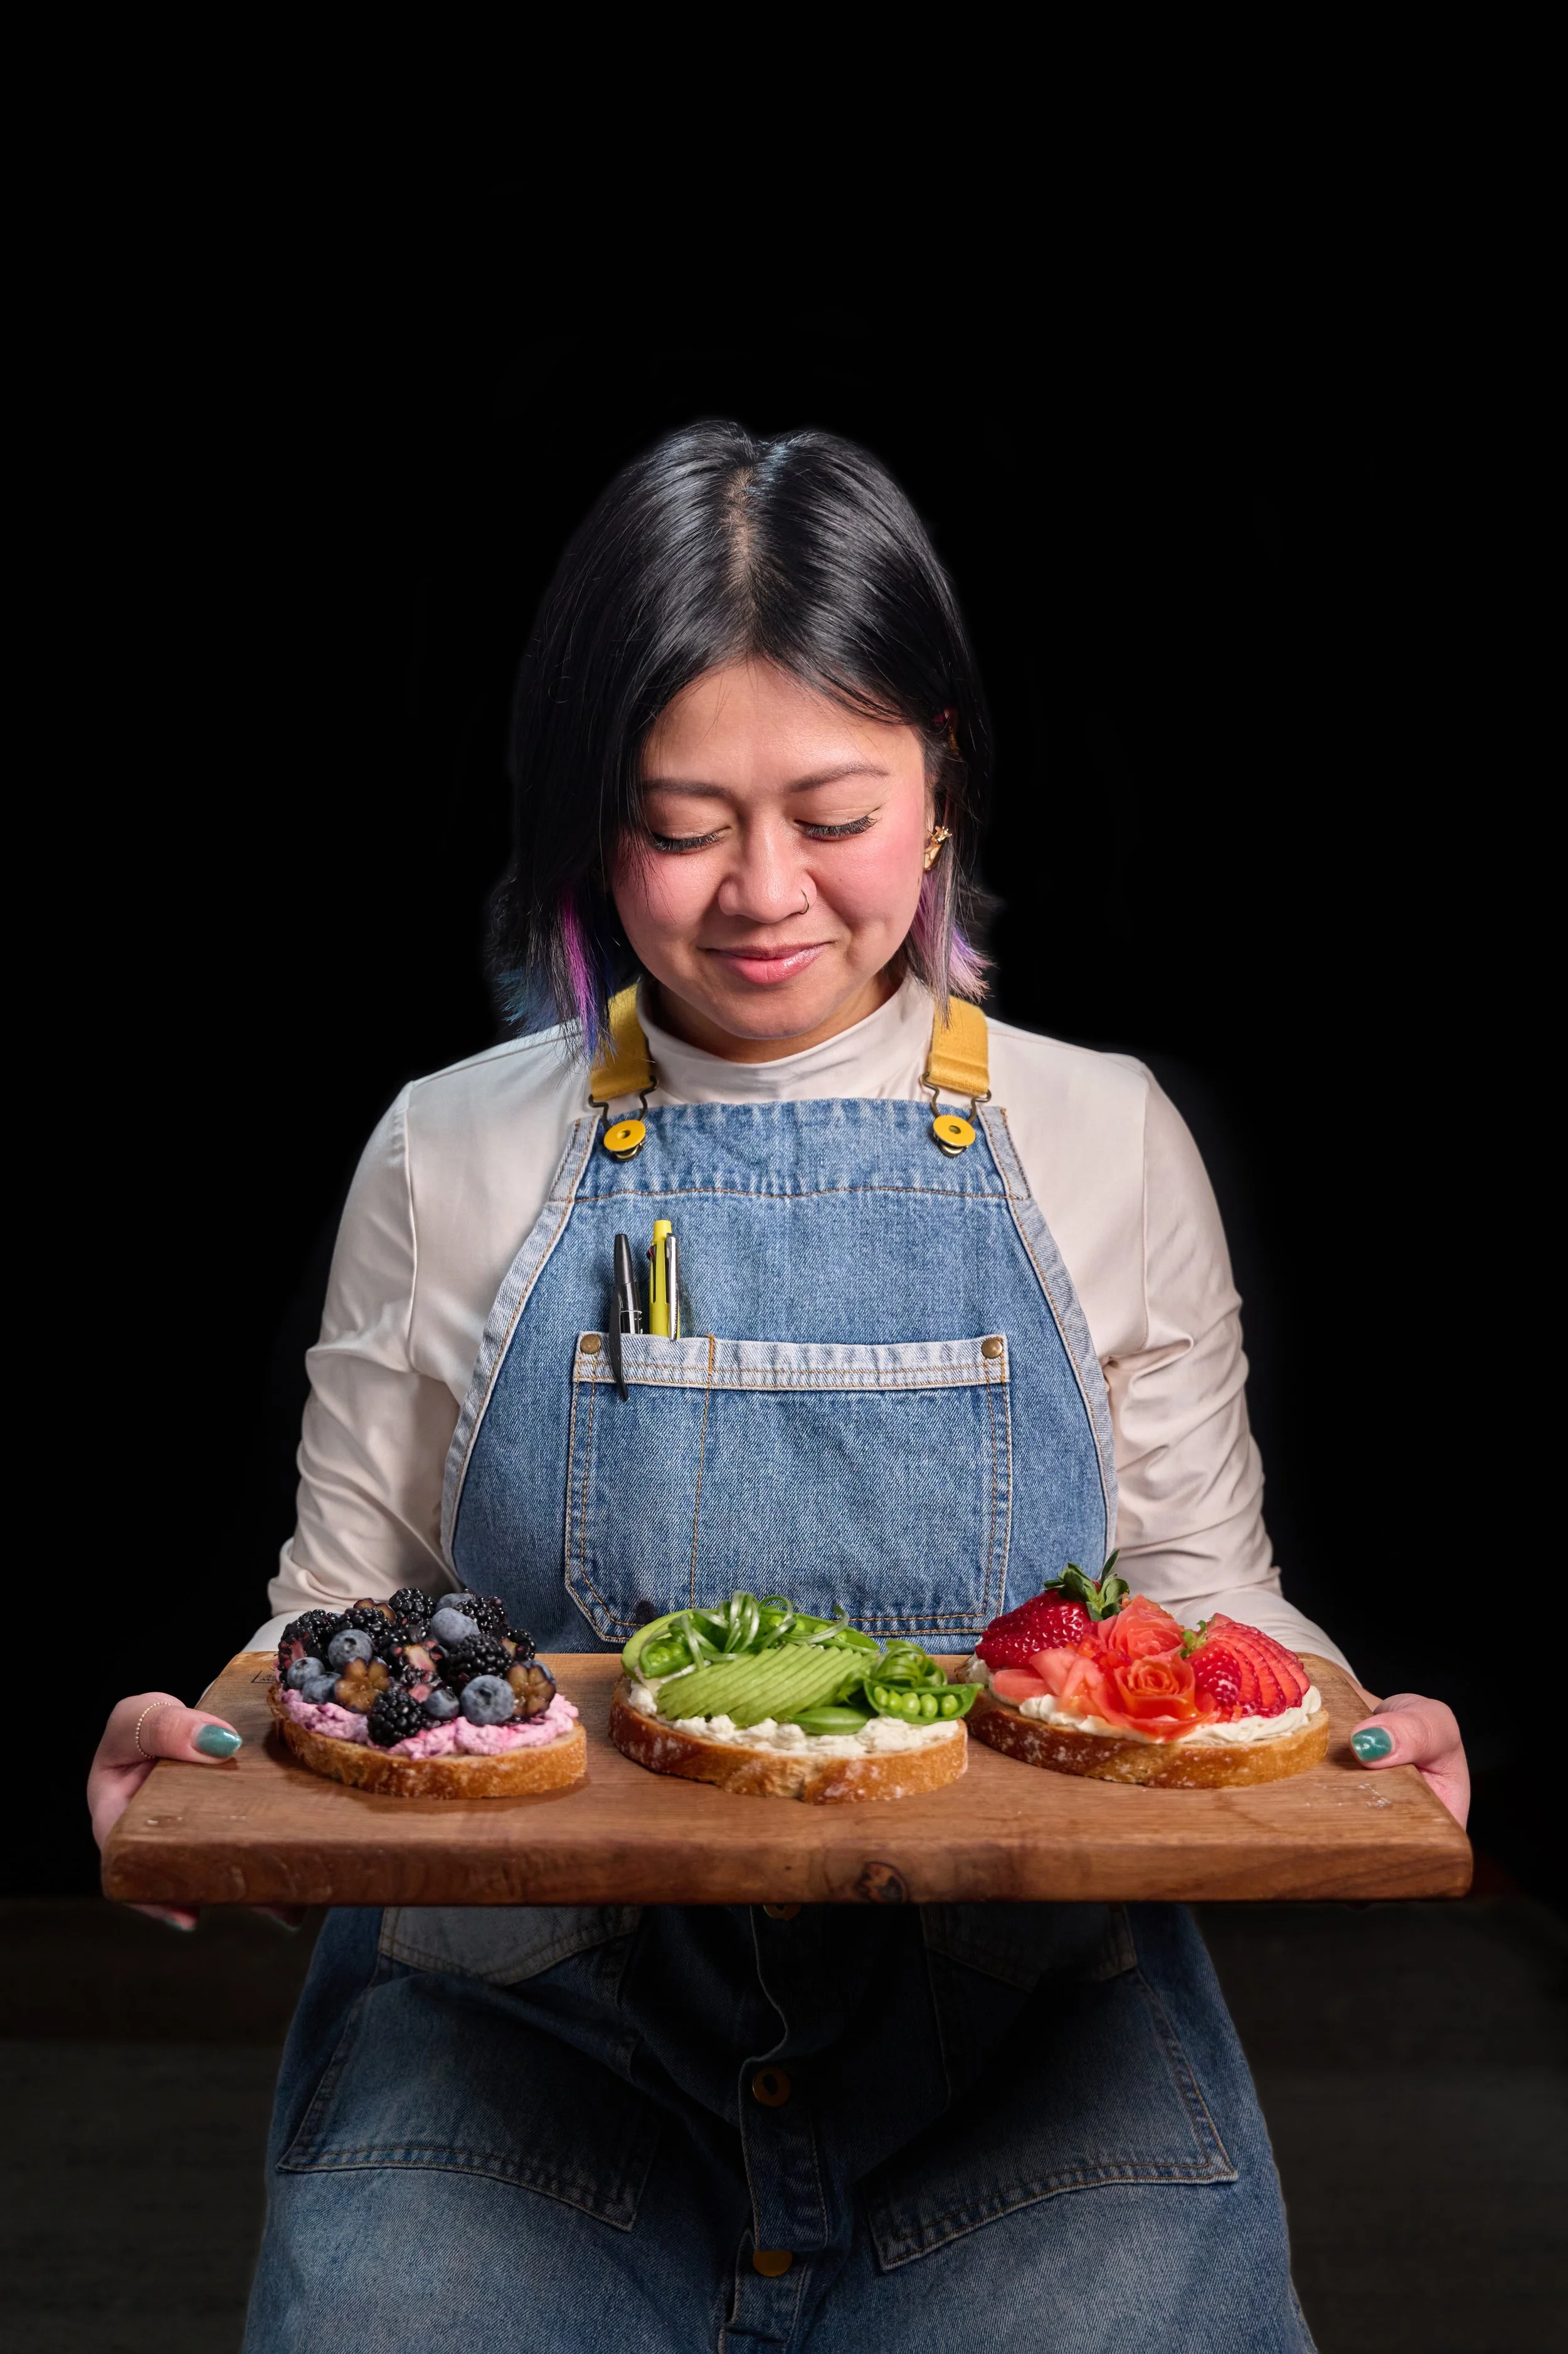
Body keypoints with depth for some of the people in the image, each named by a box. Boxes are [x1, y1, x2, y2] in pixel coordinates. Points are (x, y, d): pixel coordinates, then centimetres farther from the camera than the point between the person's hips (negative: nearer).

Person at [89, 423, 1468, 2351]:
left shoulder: (1105, 1142, 6)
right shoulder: (447, 1161, 5)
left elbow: (1207, 1596, 10)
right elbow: (344, 1600, 9)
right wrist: (208, 1739, -13)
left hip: (1023, 2025, 0)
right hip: (518, 2010, 0)